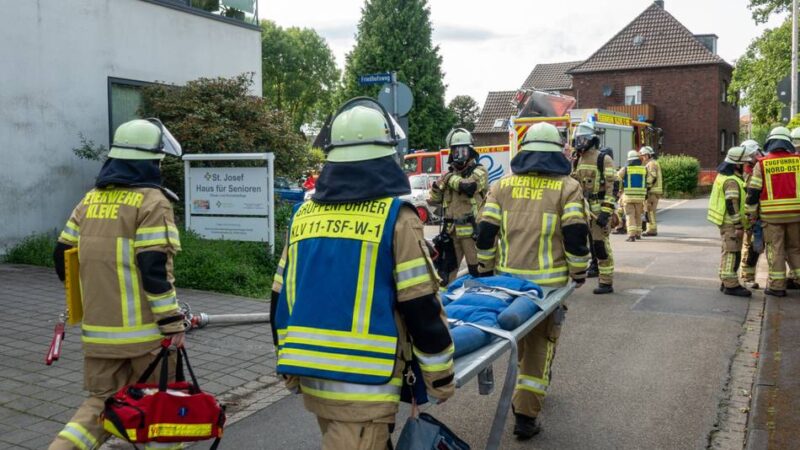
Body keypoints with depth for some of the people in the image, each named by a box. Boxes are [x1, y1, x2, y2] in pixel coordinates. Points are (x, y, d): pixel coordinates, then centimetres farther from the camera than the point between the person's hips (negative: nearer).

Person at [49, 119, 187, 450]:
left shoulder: (91, 199, 10)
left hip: (98, 327, 6)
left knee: (103, 400, 18)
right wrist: (173, 321, -14)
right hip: (143, 329, -6)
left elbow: (63, 255, 14)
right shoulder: (151, 200, -12)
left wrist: (84, 303, 27)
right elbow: (153, 268, -19)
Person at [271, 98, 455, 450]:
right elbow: (421, 310, -11)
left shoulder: (303, 215, 6)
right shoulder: (395, 217, -11)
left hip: (310, 376, 6)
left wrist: (289, 367, 22)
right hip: (364, 381, -6)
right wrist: (440, 378, 1)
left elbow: (281, 302, 11)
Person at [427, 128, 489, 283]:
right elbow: (433, 201, 17)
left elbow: (468, 186, -26)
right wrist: (438, 185, -2)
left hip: (472, 231, -6)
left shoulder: (479, 171, -3)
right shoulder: (449, 174, 15)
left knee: (476, 271, 0)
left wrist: (451, 178, -10)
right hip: (451, 230, 6)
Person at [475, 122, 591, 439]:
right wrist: (579, 272, 4)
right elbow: (576, 235, -9)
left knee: (521, 338, 23)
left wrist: (486, 270, 13)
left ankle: (534, 386, 44)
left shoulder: (503, 185, 5)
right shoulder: (567, 187, -3)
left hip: (508, 278, 4)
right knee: (539, 344, 6)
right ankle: (526, 414, 4)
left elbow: (486, 231, 1)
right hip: (548, 282, -3)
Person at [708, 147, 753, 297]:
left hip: (727, 222, 11)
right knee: (733, 253, -7)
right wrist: (738, 226, -22)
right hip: (731, 223, -11)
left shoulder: (726, 176, 13)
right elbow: (732, 205, -24)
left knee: (728, 252, 16)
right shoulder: (732, 181, -19)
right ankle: (731, 285, -4)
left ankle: (725, 282, 24)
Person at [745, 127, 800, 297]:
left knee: (775, 250, 4)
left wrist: (752, 215, 4)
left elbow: (753, 192, -4)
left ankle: (777, 285, 6)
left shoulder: (762, 164, -3)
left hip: (771, 215, -2)